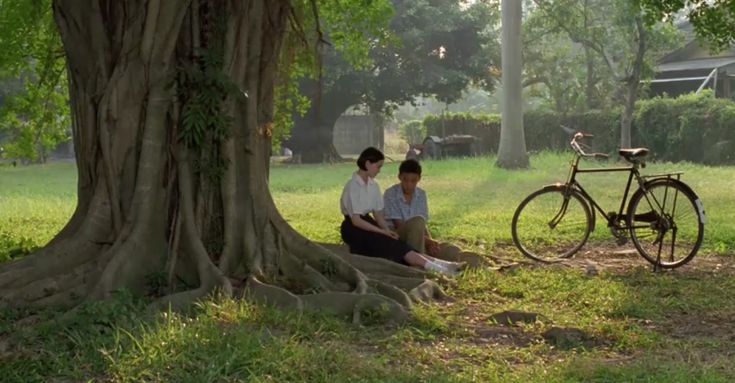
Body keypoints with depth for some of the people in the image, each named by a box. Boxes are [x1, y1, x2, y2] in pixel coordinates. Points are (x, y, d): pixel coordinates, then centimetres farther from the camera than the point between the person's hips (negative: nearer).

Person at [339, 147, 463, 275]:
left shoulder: (373, 185, 6)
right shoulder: (352, 186, -17)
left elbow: (378, 214, 7)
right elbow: (356, 220, -20)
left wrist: (387, 231, -11)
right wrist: (383, 232, -18)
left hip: (367, 224, 6)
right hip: (353, 228, -6)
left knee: (395, 244, -14)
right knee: (391, 245, -21)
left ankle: (441, 265, -29)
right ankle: (434, 267, -32)